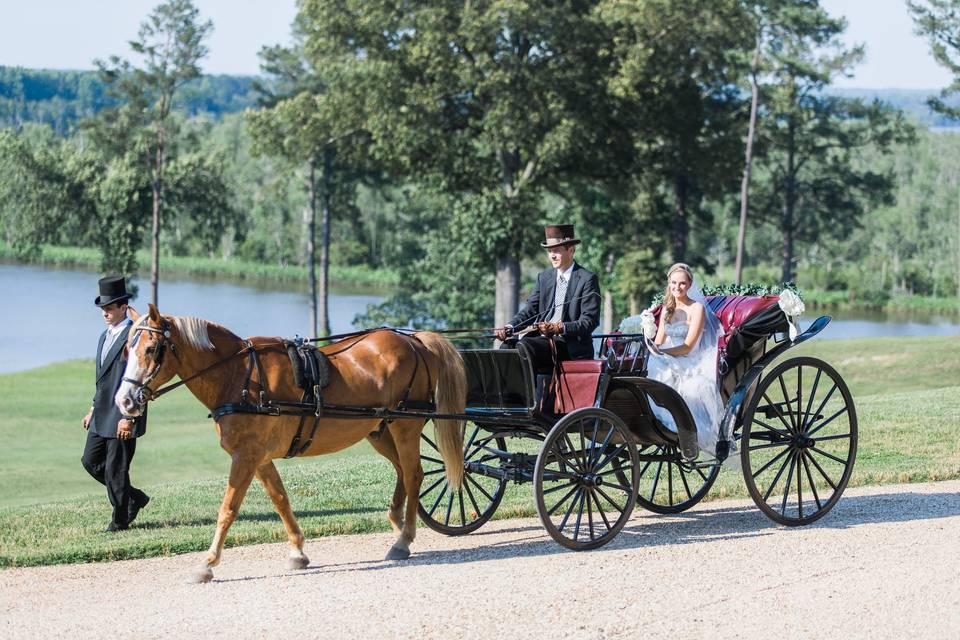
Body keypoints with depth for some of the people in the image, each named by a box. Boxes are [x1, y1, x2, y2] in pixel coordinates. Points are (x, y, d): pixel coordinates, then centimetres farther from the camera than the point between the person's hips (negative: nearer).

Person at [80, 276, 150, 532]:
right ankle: (134, 498, 25)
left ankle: (120, 521, 12)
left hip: (123, 416, -9)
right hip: (102, 415, 9)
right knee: (91, 461, 12)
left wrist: (128, 418, -22)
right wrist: (94, 408, 19)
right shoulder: (105, 336, 15)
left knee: (115, 469, -2)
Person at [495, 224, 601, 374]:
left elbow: (589, 321, -10)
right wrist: (510, 328, -10)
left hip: (571, 346, -6)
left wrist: (559, 328, -25)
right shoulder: (544, 277, 17)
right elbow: (530, 309, 10)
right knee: (508, 345, -21)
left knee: (525, 345, -30)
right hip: (542, 339, 6)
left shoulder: (587, 279, -3)